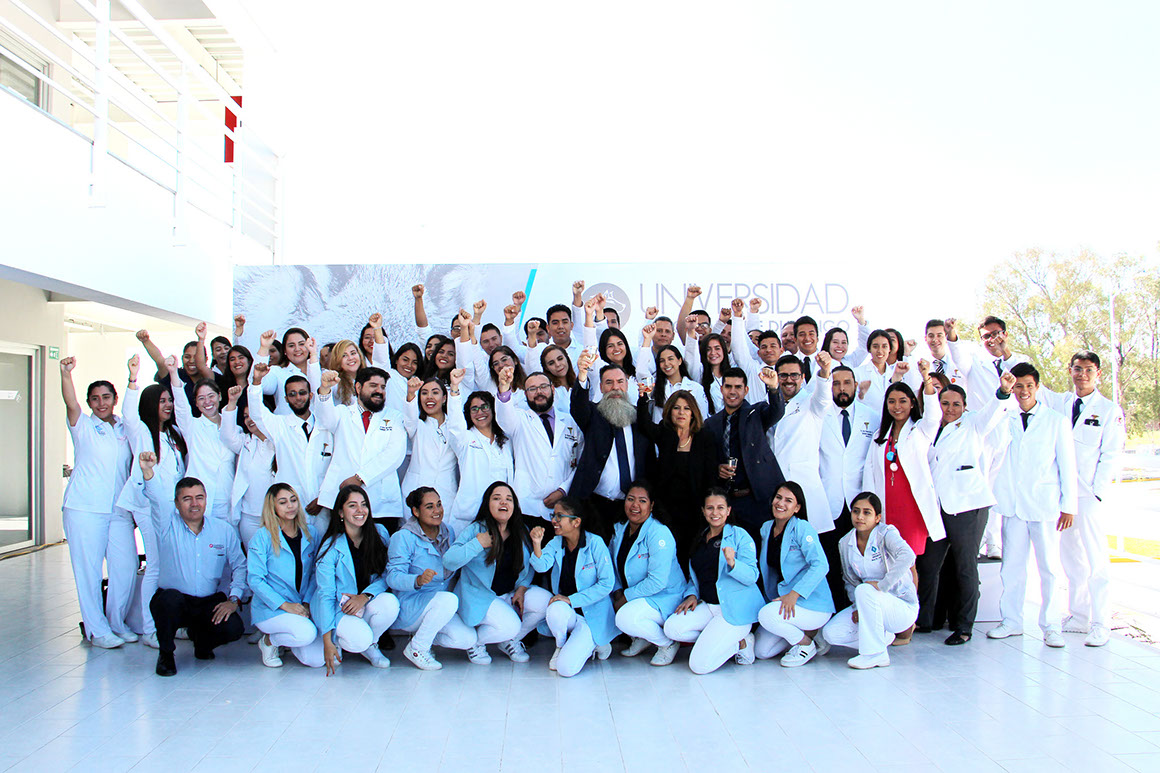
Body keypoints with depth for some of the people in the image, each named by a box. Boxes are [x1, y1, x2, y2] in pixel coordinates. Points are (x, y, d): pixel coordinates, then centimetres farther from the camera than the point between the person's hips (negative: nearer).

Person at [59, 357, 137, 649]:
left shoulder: (125, 428, 18)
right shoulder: (83, 425, 2)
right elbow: (70, 403, -14)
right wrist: (66, 374, -29)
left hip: (119, 509, 3)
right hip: (85, 508, -3)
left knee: (126, 565, 1)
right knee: (88, 568, -2)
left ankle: (118, 623, 19)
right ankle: (96, 629, 9)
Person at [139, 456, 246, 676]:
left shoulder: (224, 530, 4)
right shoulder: (168, 526, -2)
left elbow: (239, 566, 5)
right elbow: (157, 499, -21)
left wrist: (233, 599, -8)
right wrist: (148, 471, -39)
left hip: (210, 602, 2)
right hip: (172, 601, -2)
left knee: (234, 628, -24)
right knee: (170, 597, -36)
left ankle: (200, 639, 16)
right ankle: (166, 654, -6)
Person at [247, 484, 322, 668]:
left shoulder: (311, 535, 7)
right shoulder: (262, 537, -6)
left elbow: (315, 574, 10)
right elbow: (254, 580, -10)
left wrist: (307, 603, -6)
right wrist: (285, 605, -18)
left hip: (302, 608, 4)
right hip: (269, 609, -4)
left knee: (317, 659, -14)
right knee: (307, 633, -31)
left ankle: (285, 642, 18)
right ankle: (269, 641, 1)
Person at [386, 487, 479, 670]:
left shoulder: (448, 532, 7)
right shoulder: (403, 537, -12)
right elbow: (393, 577, -19)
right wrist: (418, 580, -39)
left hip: (442, 607, 6)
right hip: (409, 606, -6)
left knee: (468, 639, -15)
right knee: (448, 600, -33)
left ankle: (422, 635, 11)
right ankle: (416, 648, -12)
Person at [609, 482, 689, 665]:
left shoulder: (659, 533, -20)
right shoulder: (619, 529, 4)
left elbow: (657, 582, -25)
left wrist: (625, 597, -19)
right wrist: (617, 593, -6)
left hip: (665, 597, -8)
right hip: (632, 595, 8)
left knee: (626, 617, -32)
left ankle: (668, 643, -4)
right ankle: (640, 638, 10)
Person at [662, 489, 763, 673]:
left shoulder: (739, 535, -3)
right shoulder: (699, 539, 16)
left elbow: (752, 576, -12)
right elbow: (694, 576, 25)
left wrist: (732, 563, -31)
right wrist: (692, 595, 4)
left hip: (736, 609, -7)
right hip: (708, 606, 7)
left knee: (699, 664, -21)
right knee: (672, 628, -21)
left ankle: (740, 642, 5)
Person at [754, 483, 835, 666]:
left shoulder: (801, 528, -12)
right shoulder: (766, 528, 9)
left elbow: (820, 565, -23)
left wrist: (794, 594, -30)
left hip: (813, 604, -7)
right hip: (782, 600, 8)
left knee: (767, 615, -31)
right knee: (761, 651, -3)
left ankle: (806, 644, -3)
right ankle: (809, 632, 16)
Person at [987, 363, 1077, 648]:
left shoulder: (1056, 421, 6)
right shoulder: (1003, 420, 10)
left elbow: (1067, 465, 5)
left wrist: (1068, 505, 1)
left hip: (1045, 505, -2)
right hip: (1013, 505, 2)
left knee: (1049, 567, 1)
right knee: (1012, 565, 5)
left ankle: (1051, 625, 11)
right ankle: (1011, 621, 15)